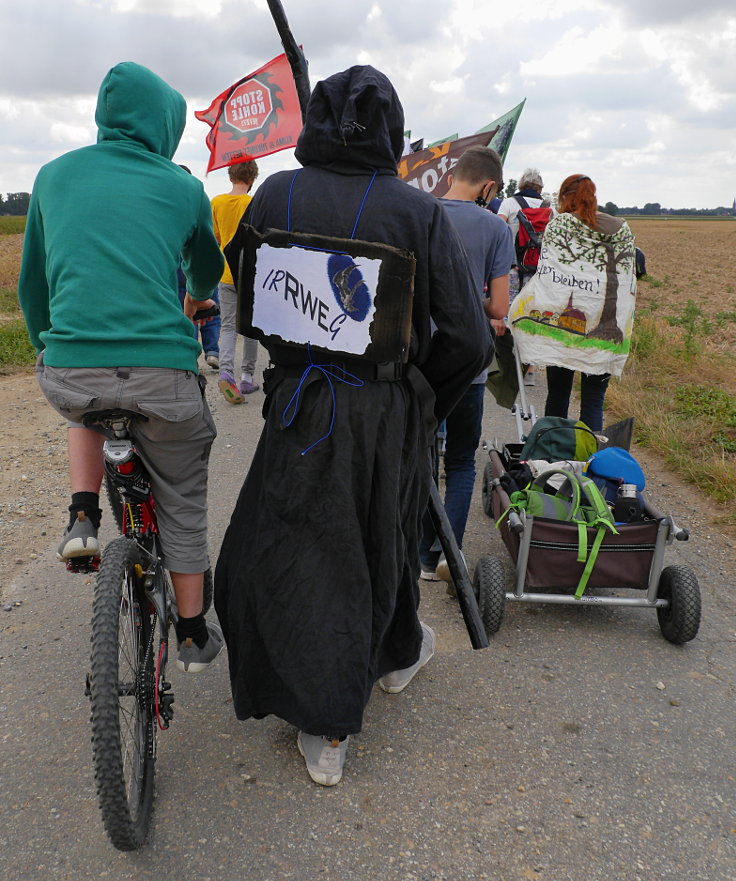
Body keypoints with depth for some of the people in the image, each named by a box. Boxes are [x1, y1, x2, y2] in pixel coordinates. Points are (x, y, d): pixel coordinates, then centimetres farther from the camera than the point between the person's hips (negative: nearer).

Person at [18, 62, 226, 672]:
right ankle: (194, 637, 31)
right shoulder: (182, 186, 10)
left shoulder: (55, 174, 14)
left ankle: (83, 518, 18)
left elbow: (32, 282, 22)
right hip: (161, 370, -1)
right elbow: (209, 269, 28)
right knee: (182, 507, 17)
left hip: (68, 372, 2)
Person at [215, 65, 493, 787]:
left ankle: (327, 730, 18)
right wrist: (423, 402, 5)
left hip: (304, 408, -1)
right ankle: (396, 654, 49)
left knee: (296, 553, 12)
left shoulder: (275, 196, -5)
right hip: (393, 413, 1)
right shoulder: (419, 211, -8)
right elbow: (470, 340, -11)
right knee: (385, 537, 23)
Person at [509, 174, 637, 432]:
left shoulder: (558, 224, -1)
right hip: (604, 331, 2)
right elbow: (628, 282, 10)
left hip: (561, 322, -1)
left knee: (557, 397, 11)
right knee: (593, 403, 6)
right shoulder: (622, 229, 8)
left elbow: (547, 276, -7)